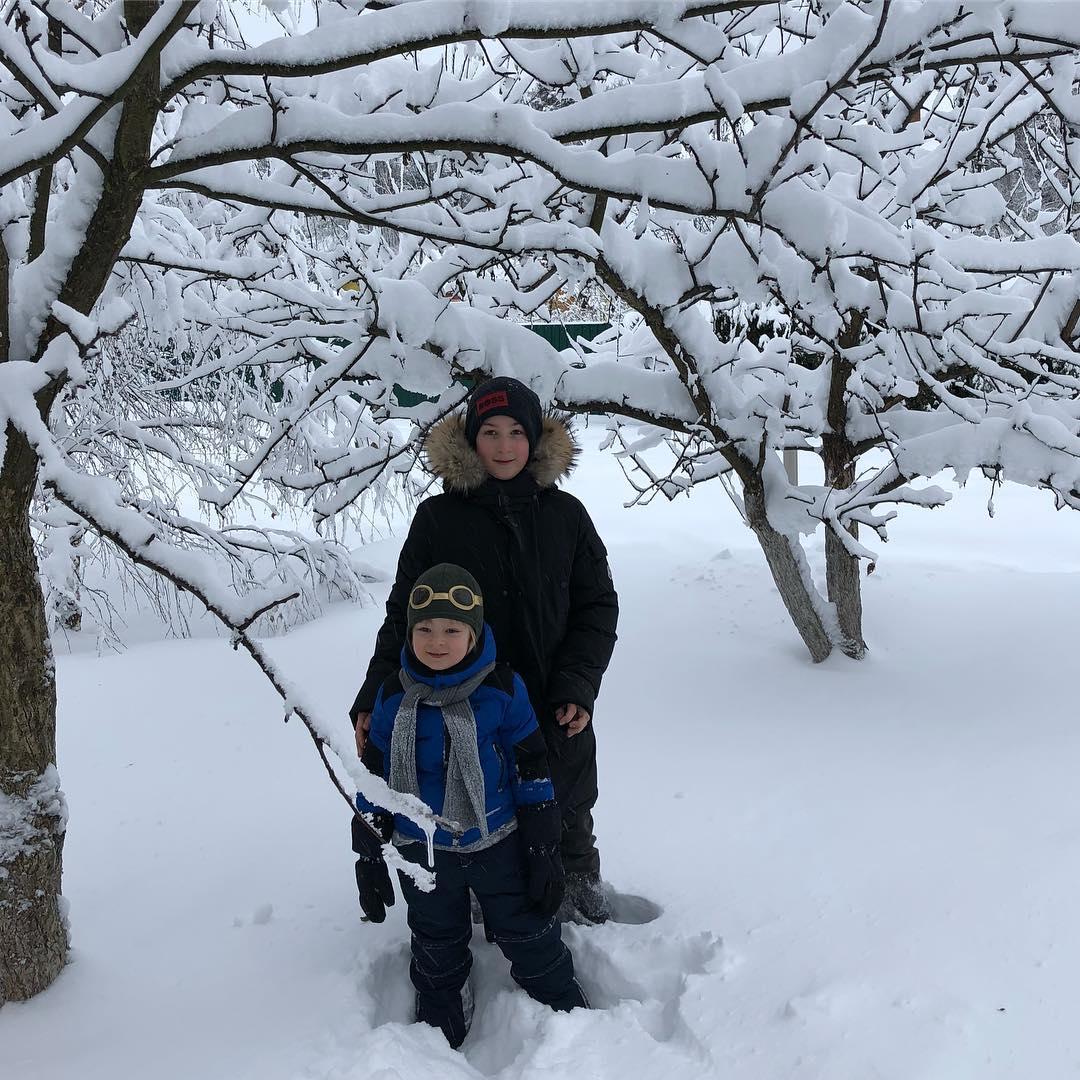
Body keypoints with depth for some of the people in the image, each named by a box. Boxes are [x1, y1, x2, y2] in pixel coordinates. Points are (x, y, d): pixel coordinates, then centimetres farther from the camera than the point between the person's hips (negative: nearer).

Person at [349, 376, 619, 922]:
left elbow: (597, 606, 2)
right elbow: (403, 614, -1)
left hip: (557, 713, 1)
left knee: (567, 816, 19)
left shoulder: (565, 514, -2)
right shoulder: (438, 518, -5)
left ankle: (582, 888, 45)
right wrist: (373, 699, -9)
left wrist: (577, 687, -10)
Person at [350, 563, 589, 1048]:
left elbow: (532, 772, -7)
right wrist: (369, 859, 2)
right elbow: (375, 778, 0)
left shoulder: (502, 688, -14)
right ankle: (439, 1032, 44)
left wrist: (545, 851, -5)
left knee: (529, 935, 12)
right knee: (436, 949, 21)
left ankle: (570, 1012, 36)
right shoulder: (394, 695, -9)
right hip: (421, 850, 2)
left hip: (498, 844, -2)